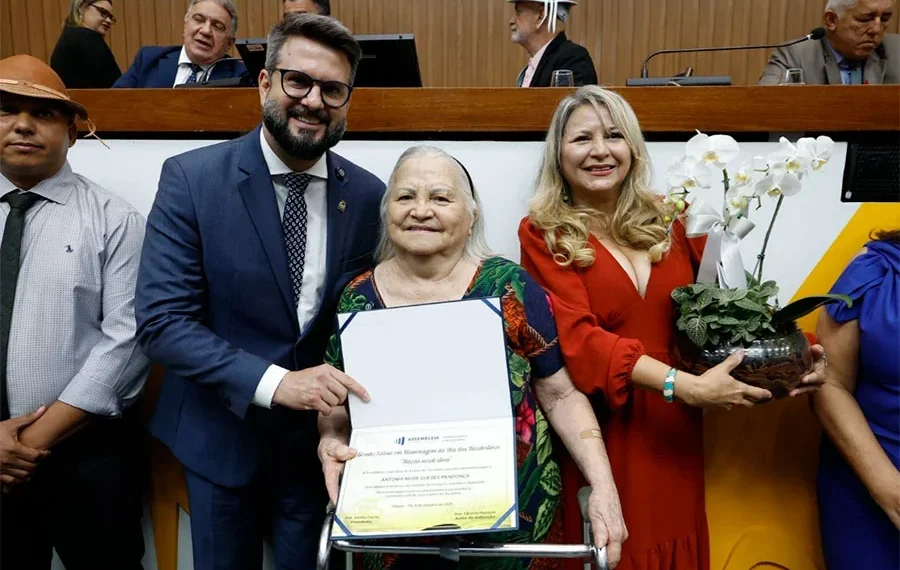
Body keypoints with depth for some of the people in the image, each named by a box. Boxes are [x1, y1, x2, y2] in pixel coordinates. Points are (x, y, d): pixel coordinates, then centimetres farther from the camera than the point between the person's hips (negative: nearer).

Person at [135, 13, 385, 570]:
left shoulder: (368, 195, -6)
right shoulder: (192, 178, -13)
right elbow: (161, 321, -17)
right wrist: (273, 382, -27)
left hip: (319, 434, 2)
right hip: (220, 433, -1)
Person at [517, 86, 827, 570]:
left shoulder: (668, 220, 6)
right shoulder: (543, 234, -6)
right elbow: (577, 339, -16)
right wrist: (686, 386, -23)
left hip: (674, 433, 4)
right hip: (597, 434, -4)